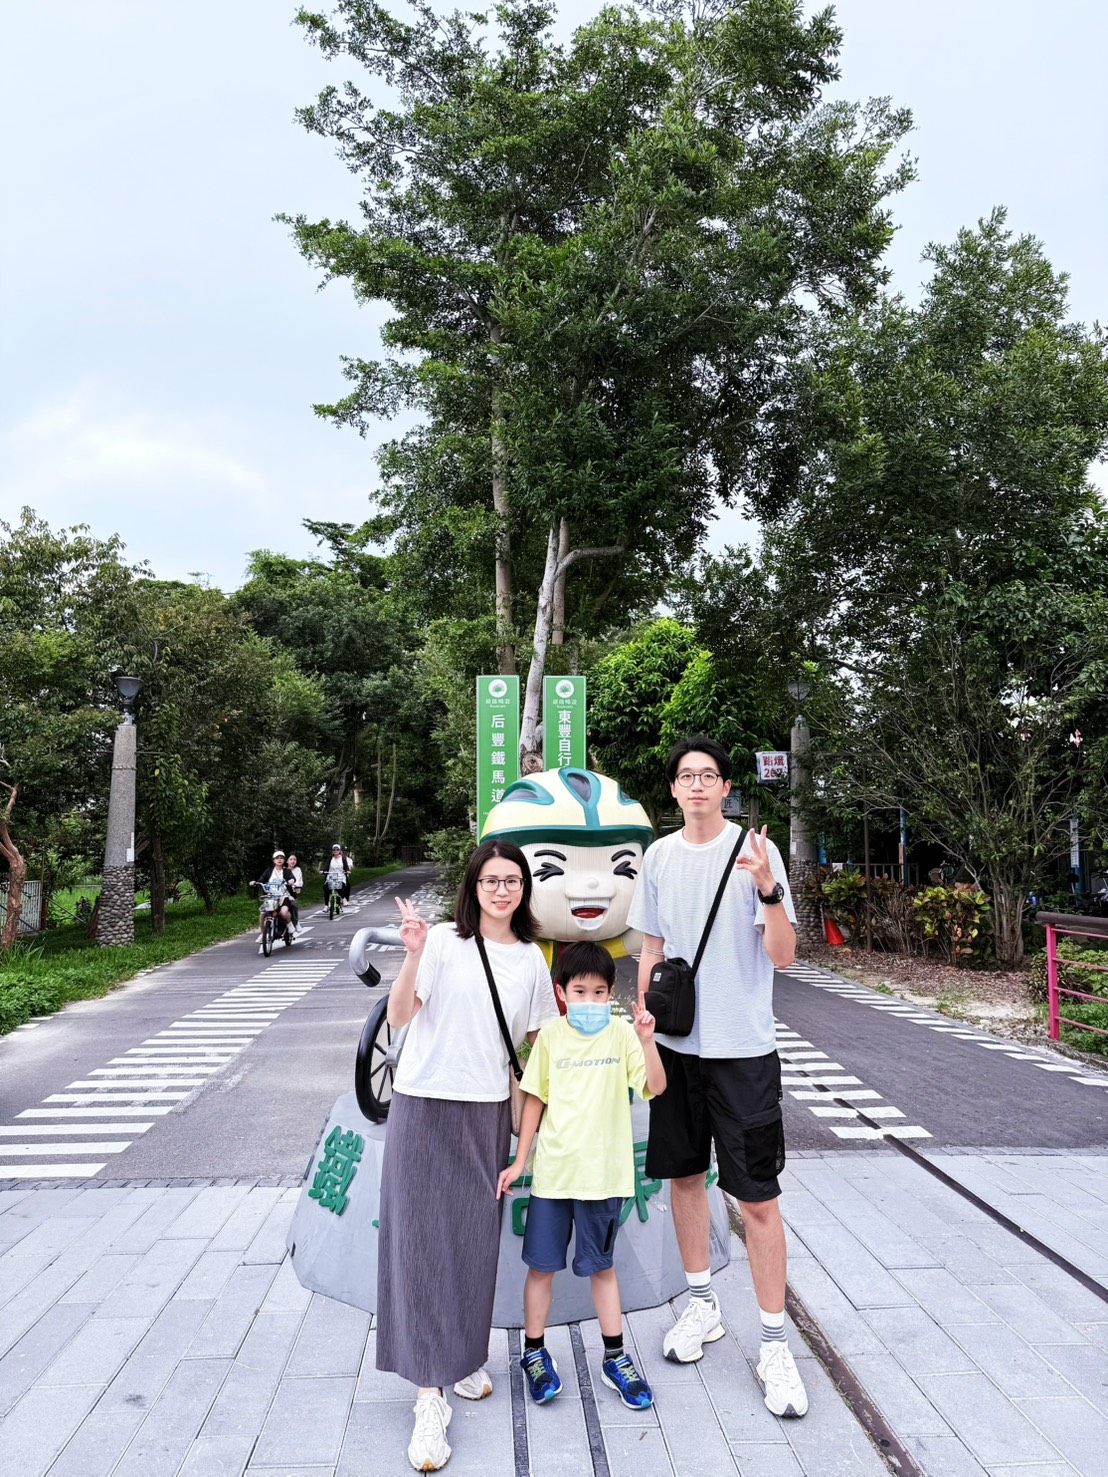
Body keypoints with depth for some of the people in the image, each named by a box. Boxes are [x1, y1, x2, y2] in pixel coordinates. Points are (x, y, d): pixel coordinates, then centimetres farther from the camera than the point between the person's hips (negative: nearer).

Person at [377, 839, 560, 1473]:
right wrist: (413, 954, -28)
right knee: (423, 1239, -2)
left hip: (488, 1110, 4)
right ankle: (431, 1395, 7)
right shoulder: (444, 941, -9)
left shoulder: (531, 958, 5)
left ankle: (465, 1357, 32)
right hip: (425, 1104, -4)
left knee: (477, 1238, 10)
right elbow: (398, 1016, -15)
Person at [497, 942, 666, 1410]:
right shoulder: (550, 1036, -4)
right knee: (541, 1264, 11)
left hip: (604, 1174, -1)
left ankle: (615, 1358, 30)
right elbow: (535, 1099, 3)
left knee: (601, 1266, 15)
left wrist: (647, 1041, -33)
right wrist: (519, 1161, 6)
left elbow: (655, 1087, -17)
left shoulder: (621, 1034, -8)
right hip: (552, 1172, 1)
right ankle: (535, 1353, 30)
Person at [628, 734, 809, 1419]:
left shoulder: (756, 851, -8)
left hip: (743, 1047, -4)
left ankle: (775, 1344, 15)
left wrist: (767, 889, -28)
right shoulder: (659, 856, 5)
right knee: (684, 1175, 16)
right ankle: (703, 1305, 36)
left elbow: (783, 956, -12)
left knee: (758, 1196, -1)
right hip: (676, 1042, 5)